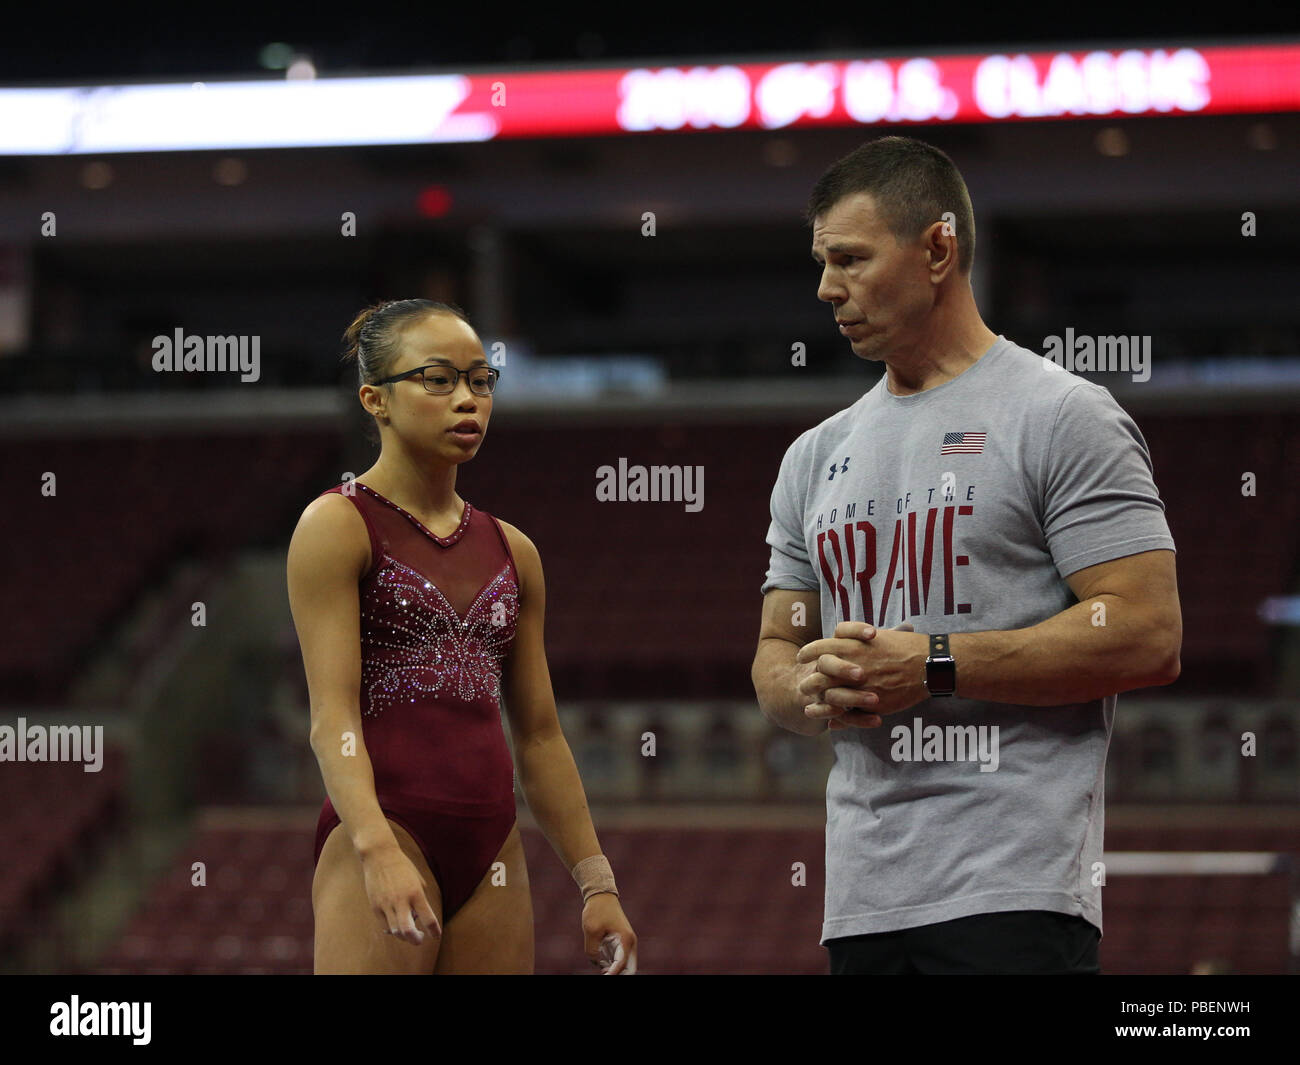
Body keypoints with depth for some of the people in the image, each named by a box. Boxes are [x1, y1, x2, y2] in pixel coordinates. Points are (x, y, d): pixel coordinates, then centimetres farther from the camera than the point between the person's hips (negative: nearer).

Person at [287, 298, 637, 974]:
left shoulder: (512, 552, 16)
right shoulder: (337, 526, -2)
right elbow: (333, 715, -12)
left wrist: (596, 884, 14)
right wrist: (378, 851, -26)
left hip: (492, 854, 6)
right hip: (382, 836, -6)